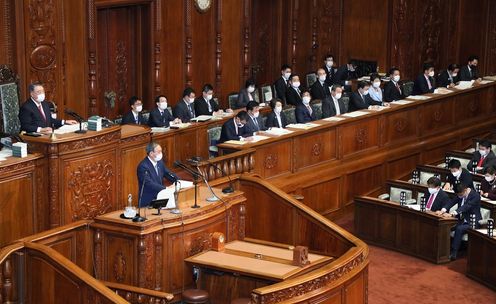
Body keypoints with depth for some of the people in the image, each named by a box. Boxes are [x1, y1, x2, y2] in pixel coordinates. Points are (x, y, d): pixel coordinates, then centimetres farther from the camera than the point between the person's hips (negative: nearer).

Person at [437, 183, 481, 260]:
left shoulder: (475, 196, -19)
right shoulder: (460, 194, 2)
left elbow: (466, 207, -31)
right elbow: (452, 202, -7)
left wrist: (452, 214, -43)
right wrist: (443, 210, -27)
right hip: (461, 220, 7)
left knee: (459, 229, -33)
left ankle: (453, 253, -30)